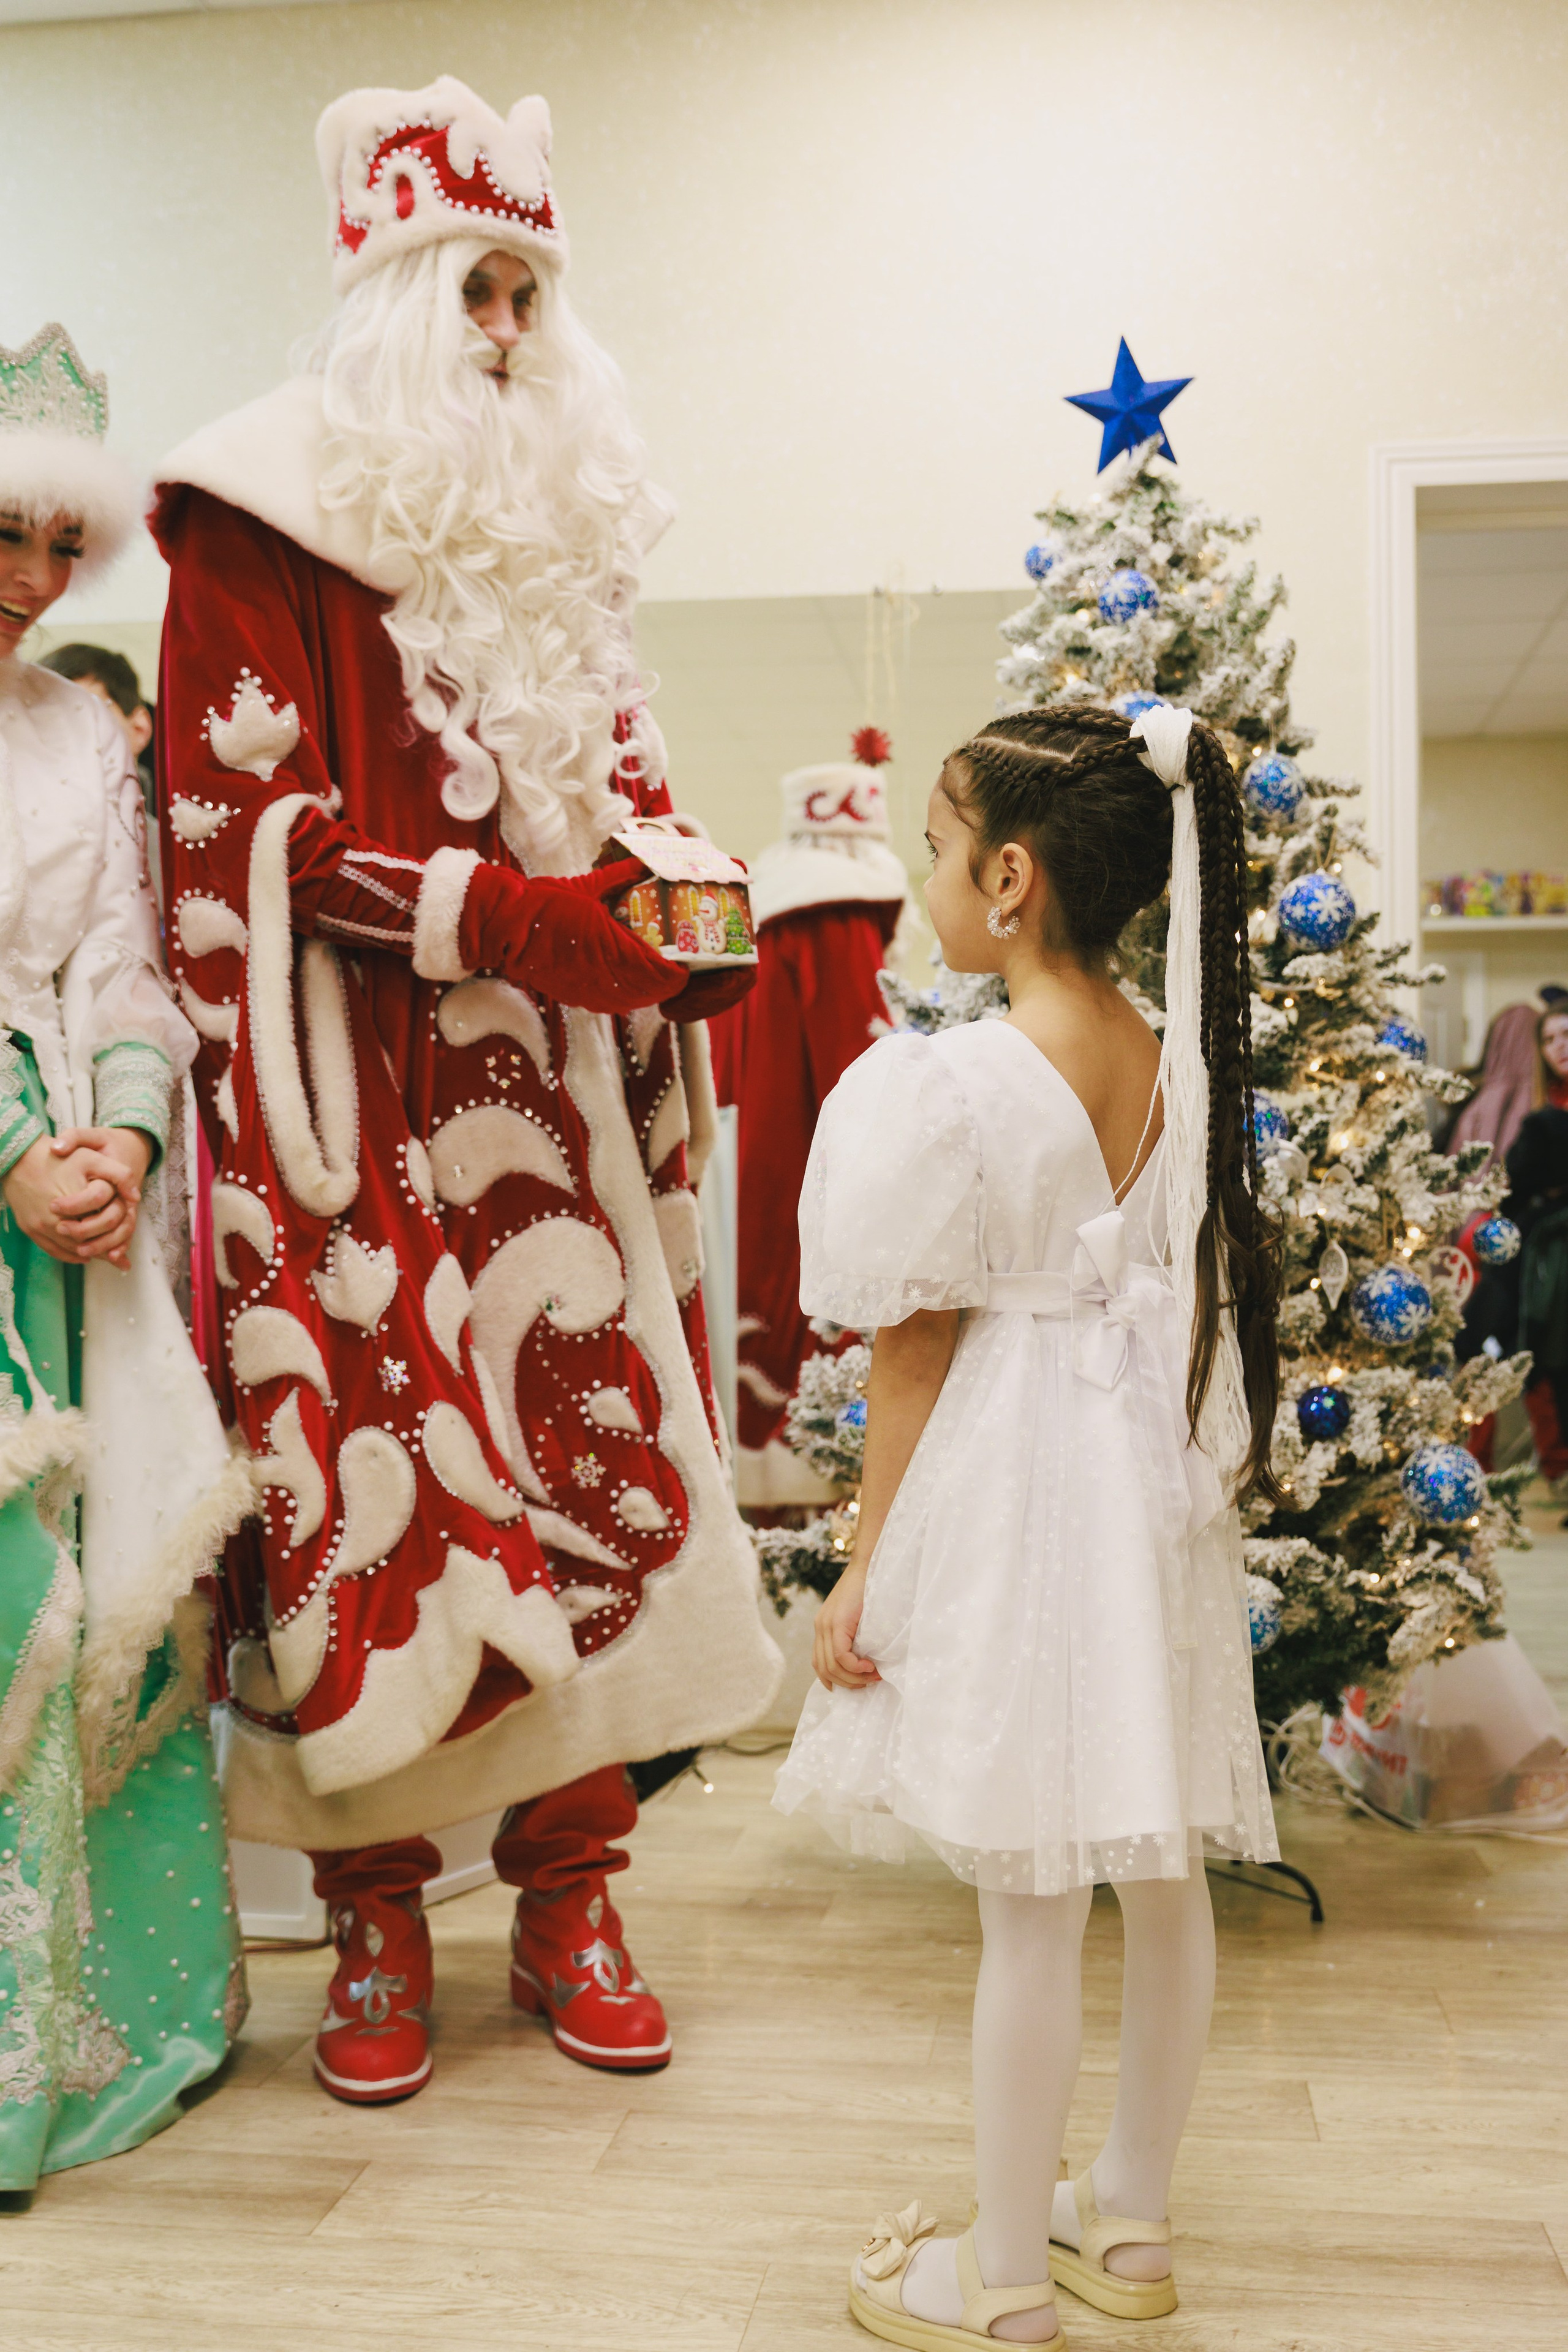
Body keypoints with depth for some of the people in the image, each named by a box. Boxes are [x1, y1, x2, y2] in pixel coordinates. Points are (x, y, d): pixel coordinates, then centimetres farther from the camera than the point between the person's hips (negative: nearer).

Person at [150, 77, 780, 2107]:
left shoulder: (556, 524, 18)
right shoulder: (266, 521, -1)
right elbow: (256, 828, -9)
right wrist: (507, 911, -18)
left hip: (553, 1087, 5)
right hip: (357, 1103, -5)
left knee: (590, 1455, 2)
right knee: (371, 1480, -3)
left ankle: (567, 1902, 16)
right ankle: (377, 1923, 15)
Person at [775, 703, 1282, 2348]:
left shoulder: (953, 1087, -18)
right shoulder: (1186, 1065, 2)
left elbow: (914, 1351, -13)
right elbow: (1186, 1295, 9)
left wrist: (865, 1563, -4)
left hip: (1016, 1490, -7)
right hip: (1153, 1487, 7)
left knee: (1030, 1902, 2)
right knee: (1161, 1870, 16)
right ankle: (1129, 2215, 33)